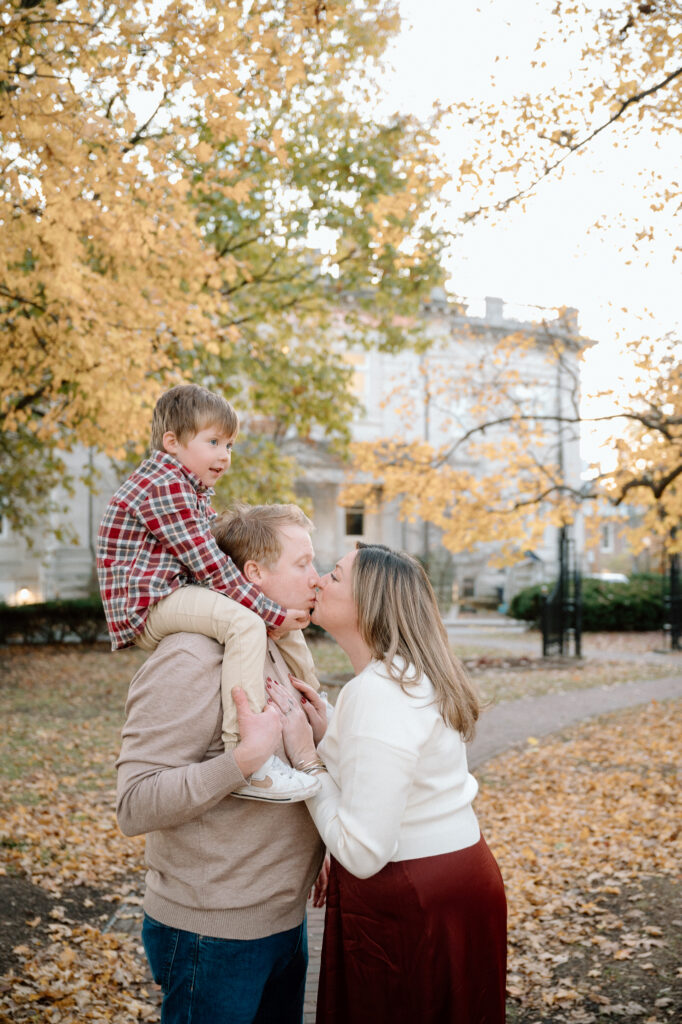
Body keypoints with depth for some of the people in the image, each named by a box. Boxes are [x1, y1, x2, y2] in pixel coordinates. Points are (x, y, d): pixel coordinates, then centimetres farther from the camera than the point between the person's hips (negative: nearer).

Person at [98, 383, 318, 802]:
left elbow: (207, 560, 25)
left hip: (179, 598, 11)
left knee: (285, 620, 9)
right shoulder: (162, 485, -16)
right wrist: (275, 611, -19)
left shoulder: (193, 490, 20)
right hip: (149, 605, -11)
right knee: (245, 622, -33)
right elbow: (208, 564, -21)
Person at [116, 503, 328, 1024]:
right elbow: (136, 805, -27)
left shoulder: (274, 652, 10)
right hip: (216, 934, -9)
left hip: (285, 917, 9)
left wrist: (312, 854, 16)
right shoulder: (190, 660, -21)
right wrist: (248, 755, -33)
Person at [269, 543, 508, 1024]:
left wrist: (306, 758, -19)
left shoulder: (379, 693, -25)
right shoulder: (417, 678, 5)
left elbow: (363, 853, -27)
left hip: (409, 911, -9)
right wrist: (324, 727, 4)